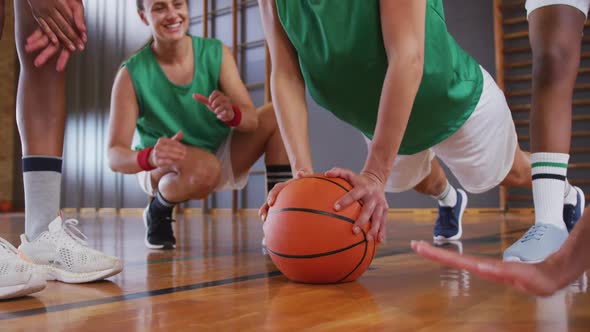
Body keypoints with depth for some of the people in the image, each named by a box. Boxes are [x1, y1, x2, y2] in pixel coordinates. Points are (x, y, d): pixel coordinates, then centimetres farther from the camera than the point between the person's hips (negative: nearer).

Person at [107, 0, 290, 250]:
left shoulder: (216, 53, -10)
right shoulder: (132, 74, -18)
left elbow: (251, 119, -17)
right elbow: (115, 156, -22)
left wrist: (232, 113, -41)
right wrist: (149, 157, -45)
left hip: (221, 156, 4)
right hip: (162, 169, -3)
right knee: (204, 167, -37)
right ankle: (158, 212, -3)